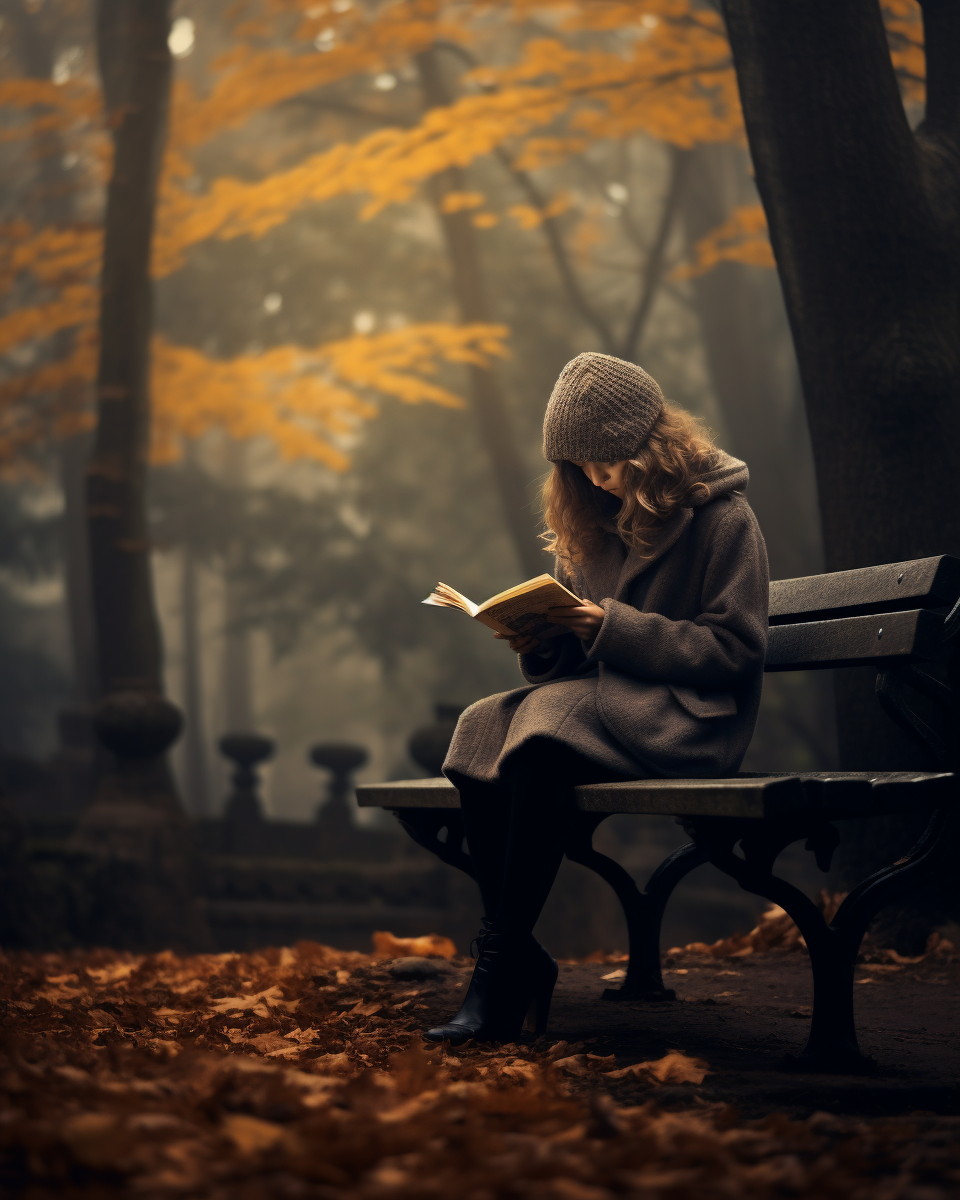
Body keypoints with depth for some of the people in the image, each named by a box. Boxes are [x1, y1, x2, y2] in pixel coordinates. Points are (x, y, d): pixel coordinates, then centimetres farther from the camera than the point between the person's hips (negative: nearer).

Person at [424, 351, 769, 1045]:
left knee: (546, 728, -34)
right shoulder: (597, 522, 17)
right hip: (602, 707, 6)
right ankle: (521, 961, -23)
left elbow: (735, 651, -11)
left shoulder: (723, 518, -3)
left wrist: (617, 628, -18)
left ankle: (501, 973, -30)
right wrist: (540, 642, -6)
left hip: (691, 720, -6)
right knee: (480, 729, -25)